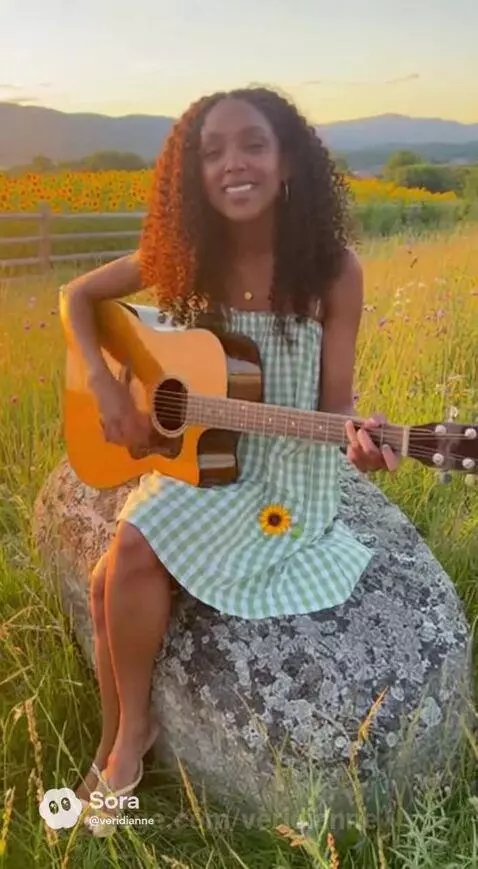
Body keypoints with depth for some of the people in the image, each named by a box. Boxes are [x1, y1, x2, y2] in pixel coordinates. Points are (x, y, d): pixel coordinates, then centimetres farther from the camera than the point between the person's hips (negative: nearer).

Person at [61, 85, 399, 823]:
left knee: (134, 554, -22)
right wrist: (105, 387, -8)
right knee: (109, 581, -13)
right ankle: (117, 737, 12)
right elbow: (77, 296, 6)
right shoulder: (186, 254, -5)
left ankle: (132, 727, 5)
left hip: (288, 470, -4)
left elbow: (333, 399, -8)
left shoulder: (333, 269, -14)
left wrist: (358, 434, -31)